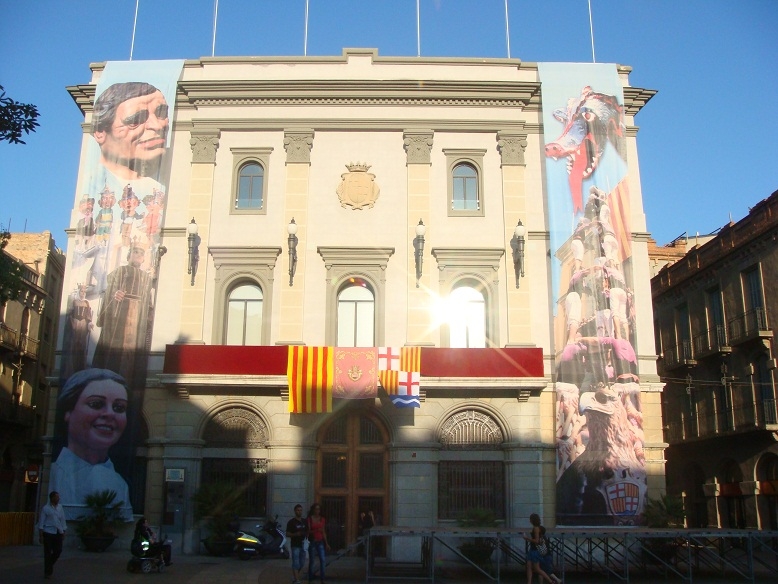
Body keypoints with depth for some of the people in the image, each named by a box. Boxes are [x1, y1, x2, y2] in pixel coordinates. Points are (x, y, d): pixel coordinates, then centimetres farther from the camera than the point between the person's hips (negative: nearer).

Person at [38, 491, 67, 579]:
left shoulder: (60, 507, 8)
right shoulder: (46, 508, -4)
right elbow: (41, 522, -5)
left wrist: (64, 532, 10)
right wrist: (40, 535, -8)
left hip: (58, 533, 4)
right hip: (48, 532, -4)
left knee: (58, 551, 2)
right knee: (48, 553, 3)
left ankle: (50, 564, 30)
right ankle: (47, 572, 16)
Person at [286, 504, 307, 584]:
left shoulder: (304, 521, 11)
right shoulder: (291, 522, -5)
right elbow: (287, 534, -7)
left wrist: (306, 533, -3)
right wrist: (295, 534, -22)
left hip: (303, 544, 6)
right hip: (295, 545, -6)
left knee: (302, 563, 12)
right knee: (296, 563, -9)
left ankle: (294, 576, 30)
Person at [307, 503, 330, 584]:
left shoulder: (322, 519, 10)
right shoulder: (309, 519, -2)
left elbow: (324, 532, 13)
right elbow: (308, 531, -7)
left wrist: (326, 543, 12)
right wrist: (316, 530, -24)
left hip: (320, 542, 3)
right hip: (312, 541, -3)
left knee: (322, 560, -5)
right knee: (311, 561, 2)